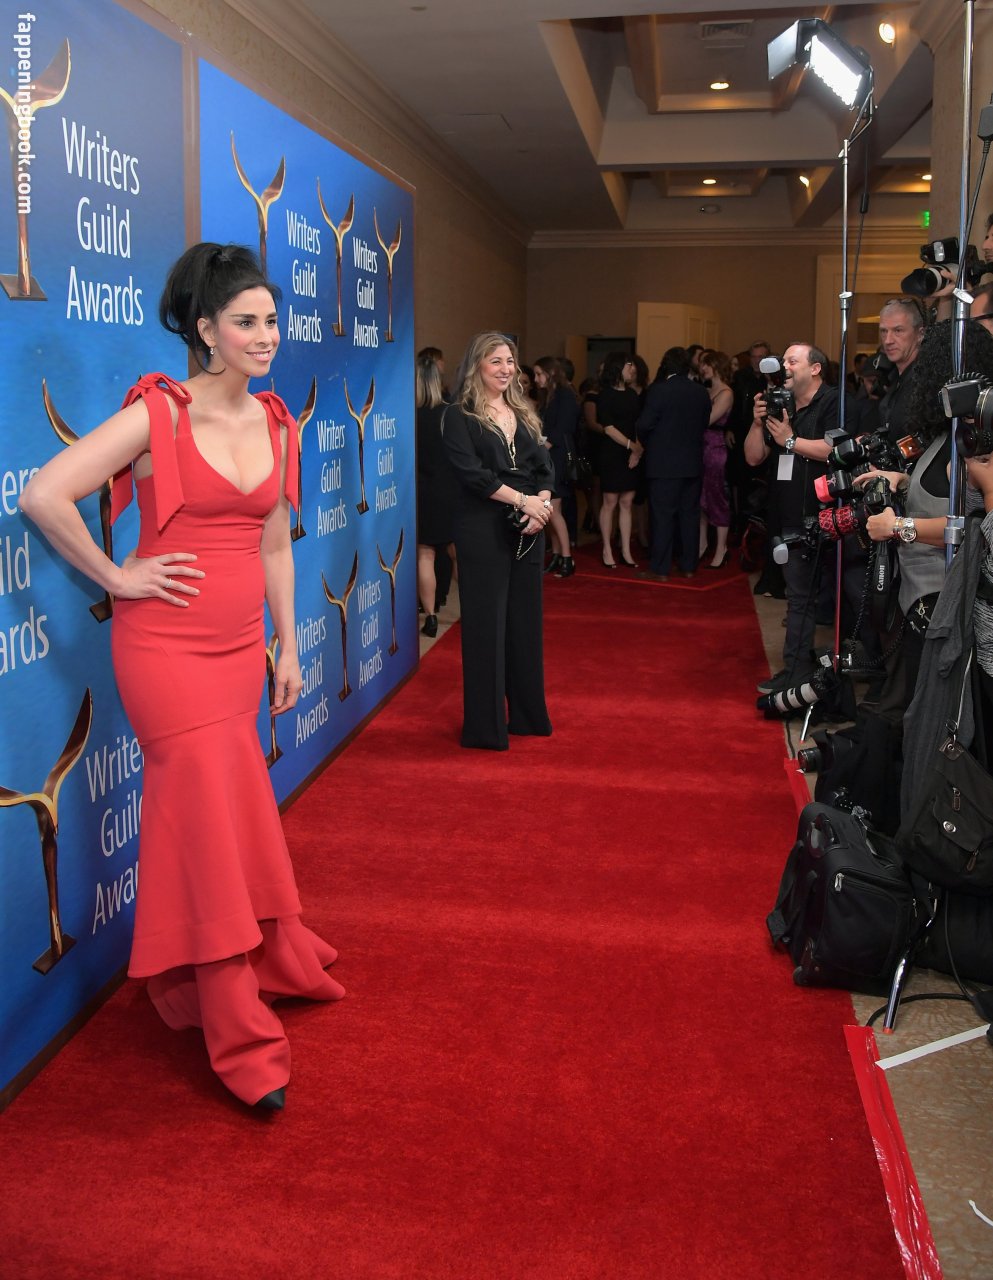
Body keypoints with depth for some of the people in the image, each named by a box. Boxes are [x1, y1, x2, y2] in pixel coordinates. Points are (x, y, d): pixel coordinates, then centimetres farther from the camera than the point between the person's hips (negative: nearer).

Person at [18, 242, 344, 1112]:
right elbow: (44, 496, -16)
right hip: (167, 646, -5)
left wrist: (288, 647, 16)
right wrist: (116, 577, -11)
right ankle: (247, 1046, 10)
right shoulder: (161, 413, -11)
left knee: (236, 818, 13)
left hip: (239, 645, 6)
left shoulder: (276, 424, 9)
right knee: (215, 822, -2)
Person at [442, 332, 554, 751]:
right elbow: (472, 473, -14)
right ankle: (485, 725, 7)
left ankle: (526, 713, 22)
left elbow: (544, 468, 9)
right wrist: (522, 500, -17)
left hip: (528, 530, 6)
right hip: (483, 531, -6)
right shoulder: (460, 416, -3)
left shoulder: (524, 414, 15)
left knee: (525, 621, 11)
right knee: (486, 624, -1)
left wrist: (543, 504, -11)